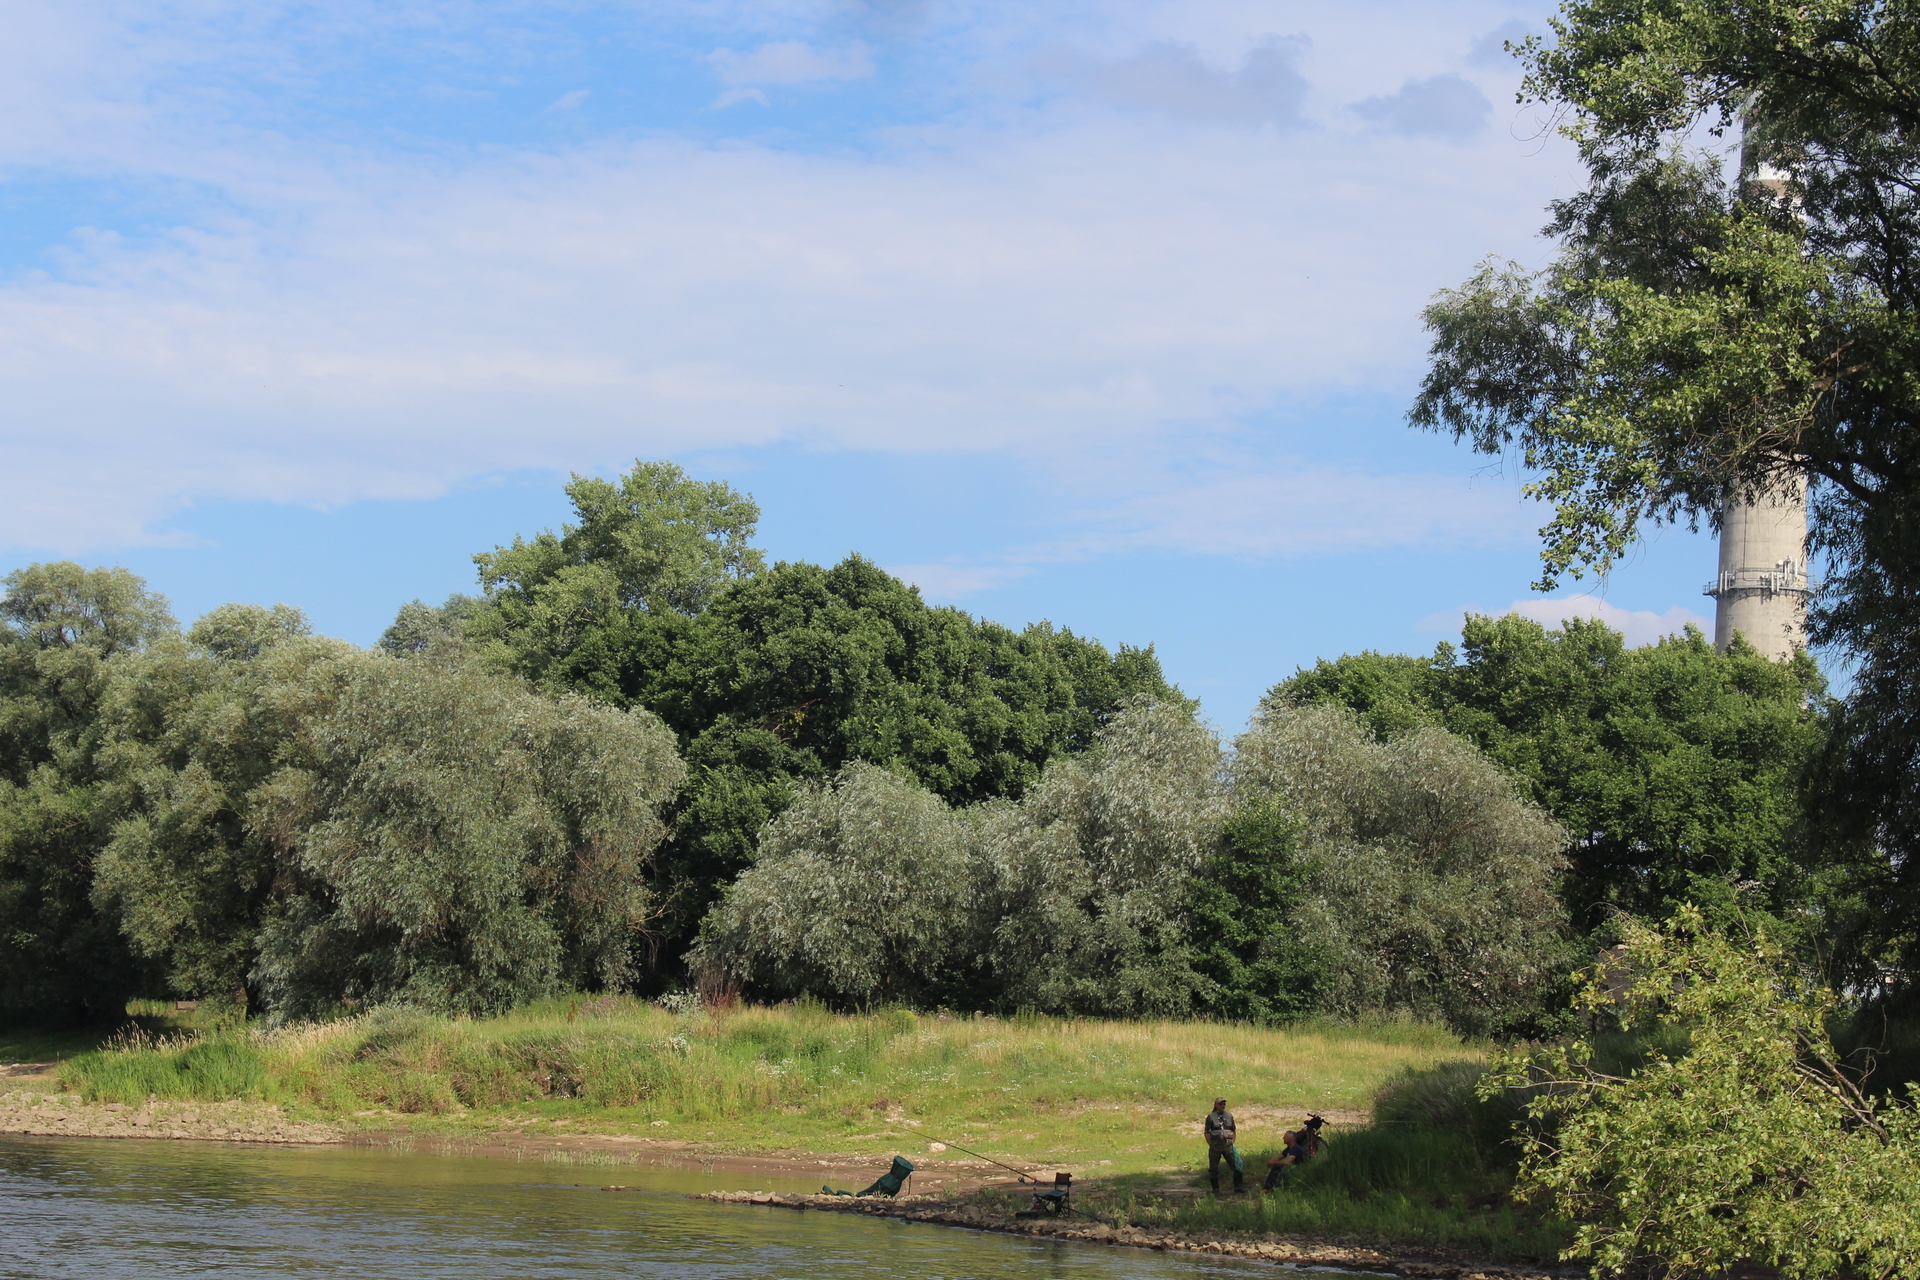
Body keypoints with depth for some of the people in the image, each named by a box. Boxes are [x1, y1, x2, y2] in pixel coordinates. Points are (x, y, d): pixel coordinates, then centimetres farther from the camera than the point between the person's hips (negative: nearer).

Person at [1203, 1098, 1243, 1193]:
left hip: (1228, 1145, 3)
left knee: (1237, 1165, -4)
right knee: (1213, 1168, 2)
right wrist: (1211, 1145, -7)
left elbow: (1234, 1131, 18)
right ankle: (1215, 1189, 12)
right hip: (1216, 1145, -2)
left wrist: (1232, 1143, 6)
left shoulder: (1229, 1116, 11)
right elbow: (1207, 1133, 0)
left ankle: (1238, 1186, 6)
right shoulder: (1210, 1117, 1)